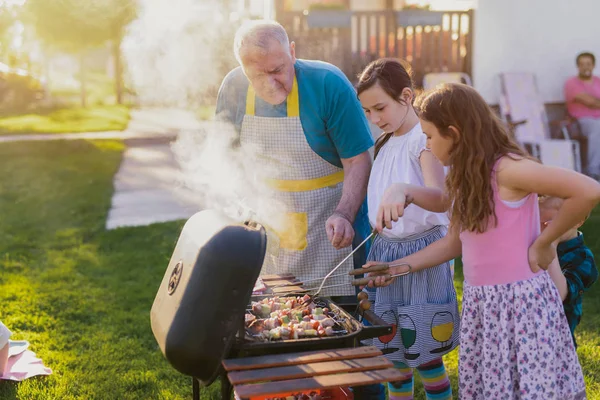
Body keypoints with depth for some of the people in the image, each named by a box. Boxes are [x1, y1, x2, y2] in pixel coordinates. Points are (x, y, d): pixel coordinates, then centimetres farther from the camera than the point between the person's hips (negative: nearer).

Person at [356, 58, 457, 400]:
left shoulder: (423, 138, -13)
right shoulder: (385, 143, 11)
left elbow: (441, 199, -30)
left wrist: (402, 189, -48)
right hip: (385, 251, 7)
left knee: (425, 357, 3)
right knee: (393, 356, 15)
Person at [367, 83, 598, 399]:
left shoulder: (505, 169, -17)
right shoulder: (466, 176, 9)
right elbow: (455, 242, 14)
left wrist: (542, 243, -17)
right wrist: (397, 267, 11)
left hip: (520, 303, -8)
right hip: (479, 306, 8)